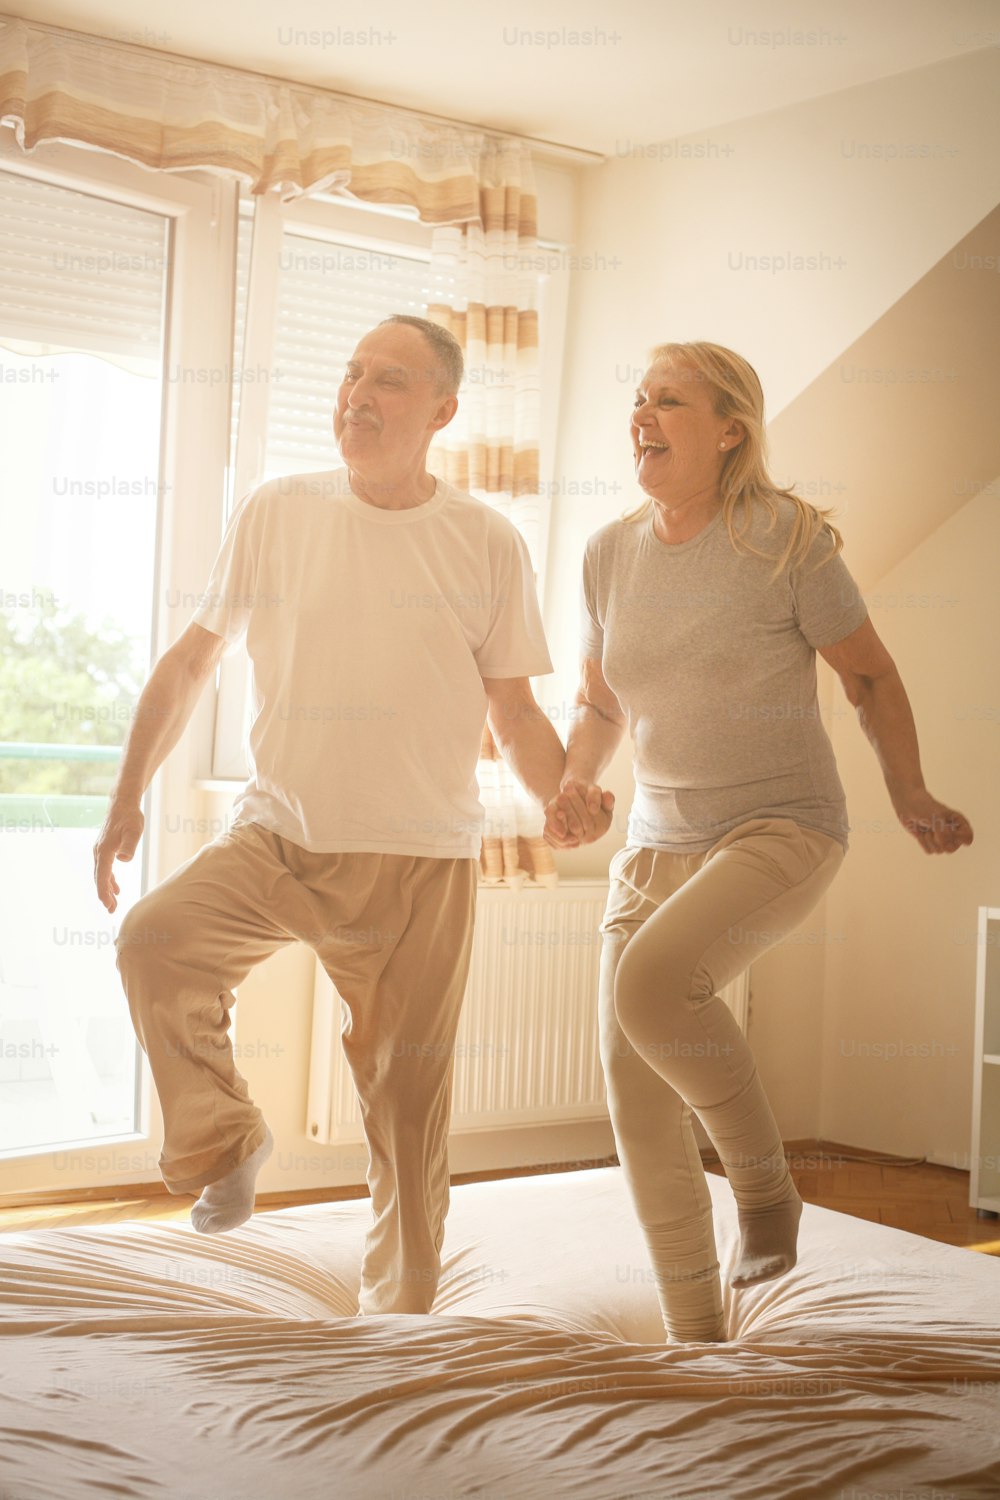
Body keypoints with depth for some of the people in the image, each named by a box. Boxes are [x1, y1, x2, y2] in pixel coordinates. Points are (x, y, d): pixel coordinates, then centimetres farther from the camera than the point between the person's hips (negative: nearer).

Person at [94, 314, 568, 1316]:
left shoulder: (486, 544, -1)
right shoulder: (274, 515, 1)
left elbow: (514, 713, 6)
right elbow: (189, 664, 10)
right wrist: (126, 800, 6)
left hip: (420, 861, -1)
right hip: (278, 836, 1)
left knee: (407, 1102, 6)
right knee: (152, 941, -26)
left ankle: (399, 1311, 27)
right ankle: (224, 1143, 0)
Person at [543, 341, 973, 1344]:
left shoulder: (784, 536, -8)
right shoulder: (611, 552, 6)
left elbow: (868, 674, 2)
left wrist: (910, 797, 2)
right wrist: (573, 787, -1)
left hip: (782, 830, -6)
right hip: (658, 842, 6)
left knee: (650, 979, -32)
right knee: (634, 1092, 2)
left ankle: (765, 1180, -5)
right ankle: (695, 1335, 20)